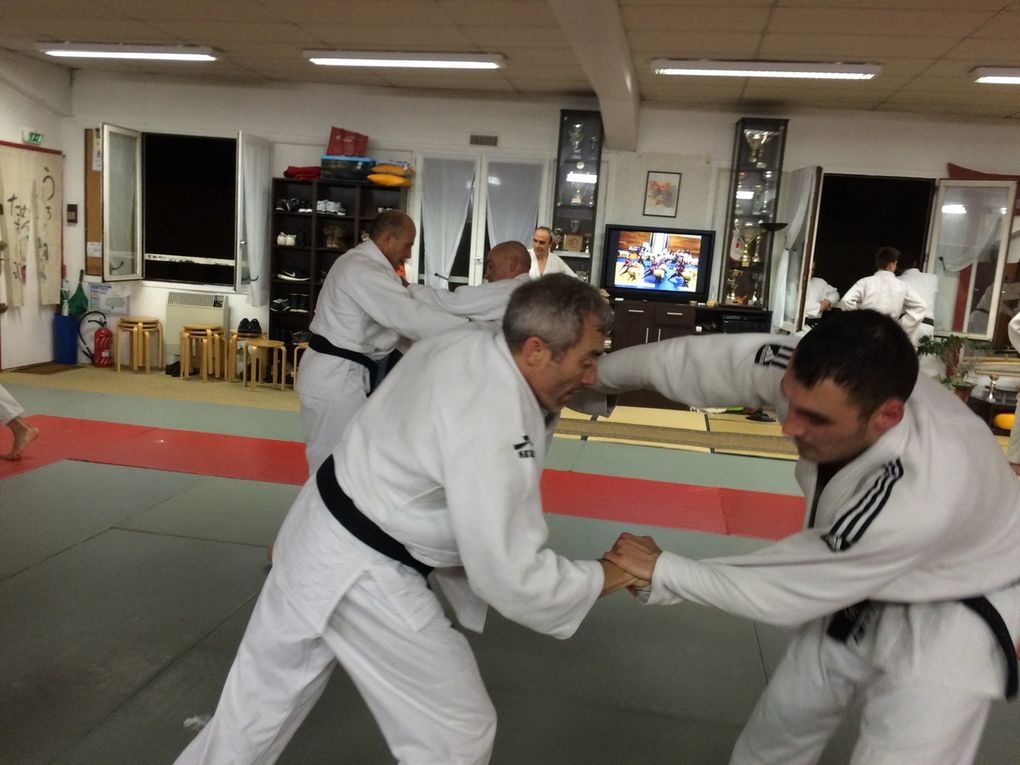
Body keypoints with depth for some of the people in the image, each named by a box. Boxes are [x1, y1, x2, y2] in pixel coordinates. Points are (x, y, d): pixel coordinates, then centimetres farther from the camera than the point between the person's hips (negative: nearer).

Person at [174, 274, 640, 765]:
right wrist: (604, 577, -12)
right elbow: (511, 576, -25)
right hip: (360, 573, -9)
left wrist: (542, 408, 3)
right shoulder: (496, 429, -29)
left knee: (266, 691, 29)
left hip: (319, 532, 9)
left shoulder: (465, 345, -3)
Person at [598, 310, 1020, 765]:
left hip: (948, 619, -6)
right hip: (858, 597, 6)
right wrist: (602, 371, -1)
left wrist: (661, 570, -21)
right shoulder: (820, 377, -29)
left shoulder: (923, 496, -44)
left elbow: (788, 588, -31)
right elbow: (712, 360, -13)